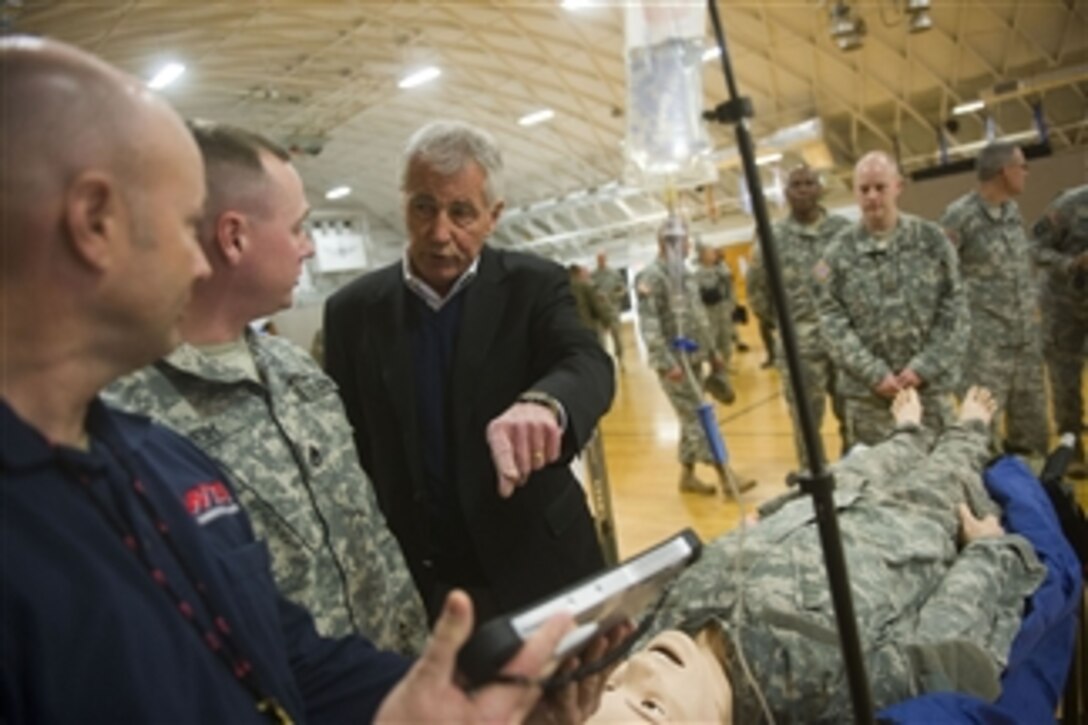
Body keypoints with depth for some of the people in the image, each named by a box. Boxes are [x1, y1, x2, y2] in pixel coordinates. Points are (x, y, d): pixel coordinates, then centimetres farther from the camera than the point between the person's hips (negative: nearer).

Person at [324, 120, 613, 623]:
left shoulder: (534, 285, -5)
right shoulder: (353, 311, -1)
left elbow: (590, 365, -23)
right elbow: (345, 451, 3)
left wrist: (544, 403, -45)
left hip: (538, 567, 0)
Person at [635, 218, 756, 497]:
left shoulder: (685, 273, 15)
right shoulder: (651, 277, -12)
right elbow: (649, 325, -19)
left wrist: (712, 351, 20)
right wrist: (666, 363, -24)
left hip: (694, 357, 8)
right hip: (673, 361, -8)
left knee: (692, 419, 12)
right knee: (697, 418, -7)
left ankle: (687, 475, 22)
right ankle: (725, 476, -5)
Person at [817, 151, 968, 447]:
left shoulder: (932, 240, 1)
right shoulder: (839, 252, -2)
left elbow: (954, 308, 0)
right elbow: (832, 320, -5)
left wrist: (924, 367, -9)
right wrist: (873, 373, -13)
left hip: (931, 385, 1)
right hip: (866, 392, -1)